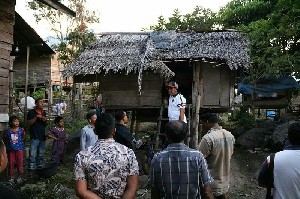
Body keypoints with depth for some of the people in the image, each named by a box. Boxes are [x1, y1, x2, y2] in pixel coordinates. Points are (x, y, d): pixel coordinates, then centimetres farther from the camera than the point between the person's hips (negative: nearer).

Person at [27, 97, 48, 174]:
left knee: (41, 155, 12)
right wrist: (36, 117, -18)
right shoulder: (31, 112, -4)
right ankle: (31, 170, -3)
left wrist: (45, 121, 0)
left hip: (42, 136, 6)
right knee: (33, 155, -9)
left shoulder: (44, 113, 13)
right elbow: (28, 123, -10)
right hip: (34, 137, -6)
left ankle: (39, 168, 21)